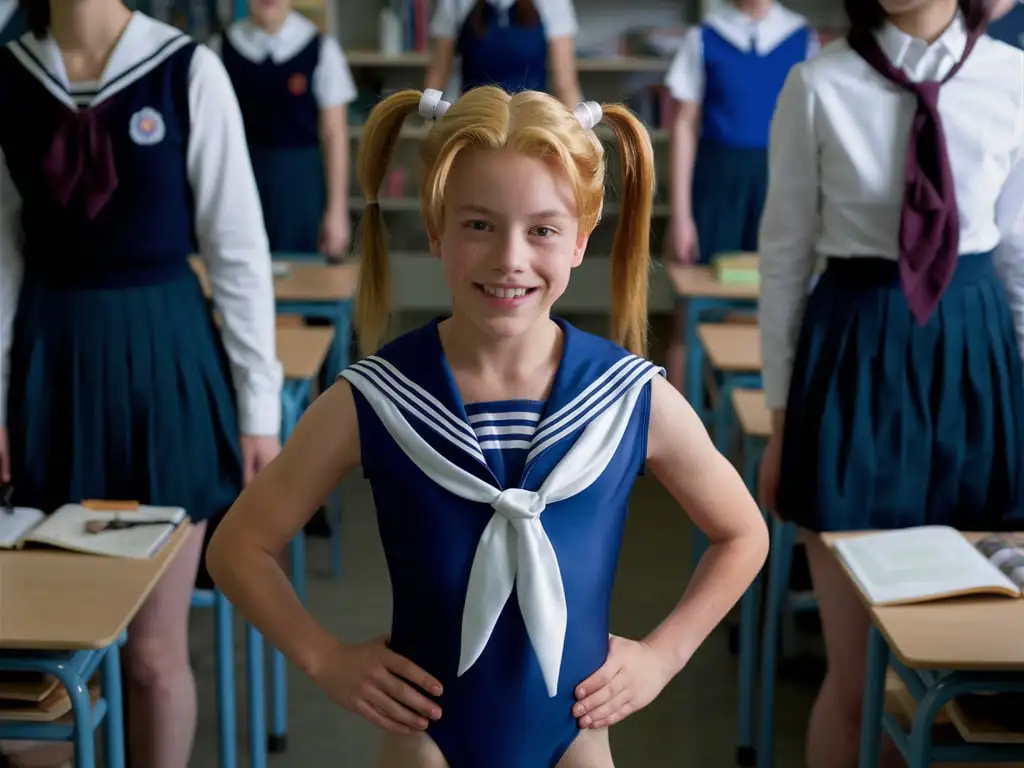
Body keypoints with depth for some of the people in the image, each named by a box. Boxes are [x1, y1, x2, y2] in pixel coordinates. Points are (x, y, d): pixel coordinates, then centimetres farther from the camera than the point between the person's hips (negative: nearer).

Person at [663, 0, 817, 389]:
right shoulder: (703, 39, 0)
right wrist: (680, 214, -3)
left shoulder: (802, 39, 4)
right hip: (716, 175, -1)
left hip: (780, 177, 1)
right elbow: (684, 127, 1)